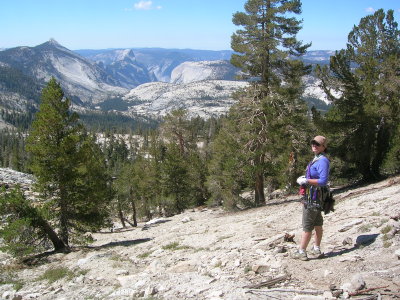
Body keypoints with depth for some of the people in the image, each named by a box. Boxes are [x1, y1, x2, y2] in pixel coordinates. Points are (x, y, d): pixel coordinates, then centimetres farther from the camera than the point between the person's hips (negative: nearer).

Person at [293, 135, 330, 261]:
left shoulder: (323, 161, -17)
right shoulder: (316, 159, 14)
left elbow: (323, 181, -24)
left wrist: (306, 181, -21)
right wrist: (304, 178, 10)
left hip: (313, 198, -10)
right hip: (312, 196, 10)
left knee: (307, 226, -5)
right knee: (317, 224, 15)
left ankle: (301, 252, 1)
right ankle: (317, 249, 25)